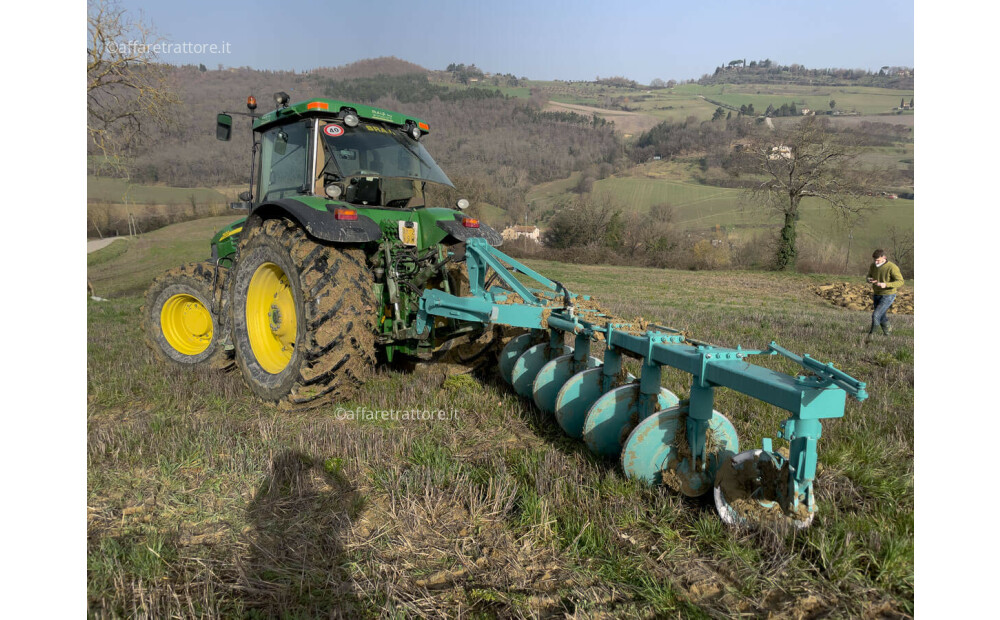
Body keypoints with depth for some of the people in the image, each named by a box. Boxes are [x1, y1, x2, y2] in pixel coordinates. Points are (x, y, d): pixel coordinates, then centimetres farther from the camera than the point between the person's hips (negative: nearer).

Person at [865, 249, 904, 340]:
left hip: (888, 295, -6)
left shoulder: (892, 267, -21)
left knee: (876, 315, -14)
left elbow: (900, 282, -21)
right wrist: (869, 280, -14)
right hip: (877, 295, 6)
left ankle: (870, 334, 3)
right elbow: (869, 276, 12)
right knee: (881, 316, 17)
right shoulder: (873, 266, -3)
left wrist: (886, 284, -35)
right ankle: (888, 331, 42)